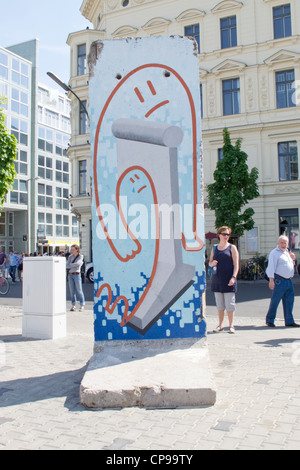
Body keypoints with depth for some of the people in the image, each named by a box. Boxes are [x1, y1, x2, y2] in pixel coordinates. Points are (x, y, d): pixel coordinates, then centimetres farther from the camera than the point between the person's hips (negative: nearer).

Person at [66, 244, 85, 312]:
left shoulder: (80, 256, -1)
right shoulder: (70, 256, 11)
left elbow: (77, 264, -15)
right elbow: (67, 265, 3)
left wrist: (70, 265, -7)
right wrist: (73, 266, -11)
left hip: (77, 275, -4)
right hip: (70, 275, 4)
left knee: (79, 290, -4)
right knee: (72, 290, 4)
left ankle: (82, 305, 3)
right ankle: (73, 305, 11)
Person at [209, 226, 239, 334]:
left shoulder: (232, 247, 2)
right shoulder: (214, 248, 13)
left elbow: (236, 264, -3)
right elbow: (209, 262, 20)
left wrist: (233, 277, -15)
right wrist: (212, 263, -4)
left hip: (228, 279, -4)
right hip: (217, 279, 4)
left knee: (230, 303, -3)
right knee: (219, 304, 8)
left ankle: (231, 325, 6)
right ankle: (220, 325, 17)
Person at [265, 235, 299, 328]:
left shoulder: (287, 252, 21)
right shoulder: (274, 253, -5)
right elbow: (271, 267, -13)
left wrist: (292, 259, 11)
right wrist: (271, 280, -21)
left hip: (289, 280, 8)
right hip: (279, 280, -8)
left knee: (289, 301, 8)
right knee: (275, 300, -4)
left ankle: (289, 321, 15)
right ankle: (269, 320, 6)